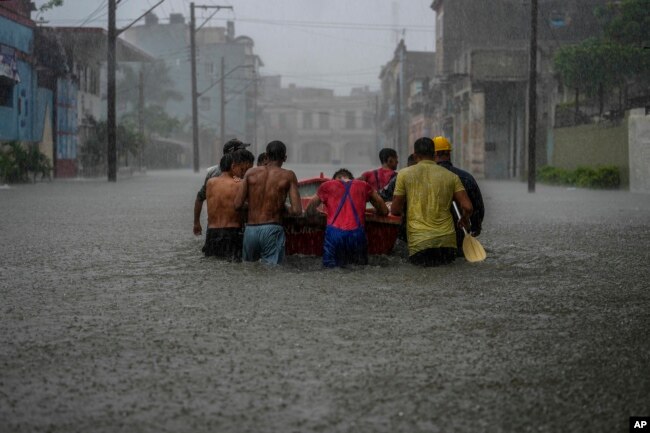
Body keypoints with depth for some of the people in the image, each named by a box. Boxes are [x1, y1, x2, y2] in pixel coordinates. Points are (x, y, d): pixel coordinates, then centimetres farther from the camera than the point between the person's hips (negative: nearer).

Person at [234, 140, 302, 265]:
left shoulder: (251, 173, 5)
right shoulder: (288, 176, -2)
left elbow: (237, 205, 0)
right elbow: (297, 211, -10)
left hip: (250, 230, 3)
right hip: (272, 230, -3)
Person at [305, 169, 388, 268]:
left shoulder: (327, 185, 19)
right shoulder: (364, 186, 22)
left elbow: (309, 211, 27)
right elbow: (384, 211, 28)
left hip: (334, 233, -1)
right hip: (357, 233, 1)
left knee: (331, 267, 5)